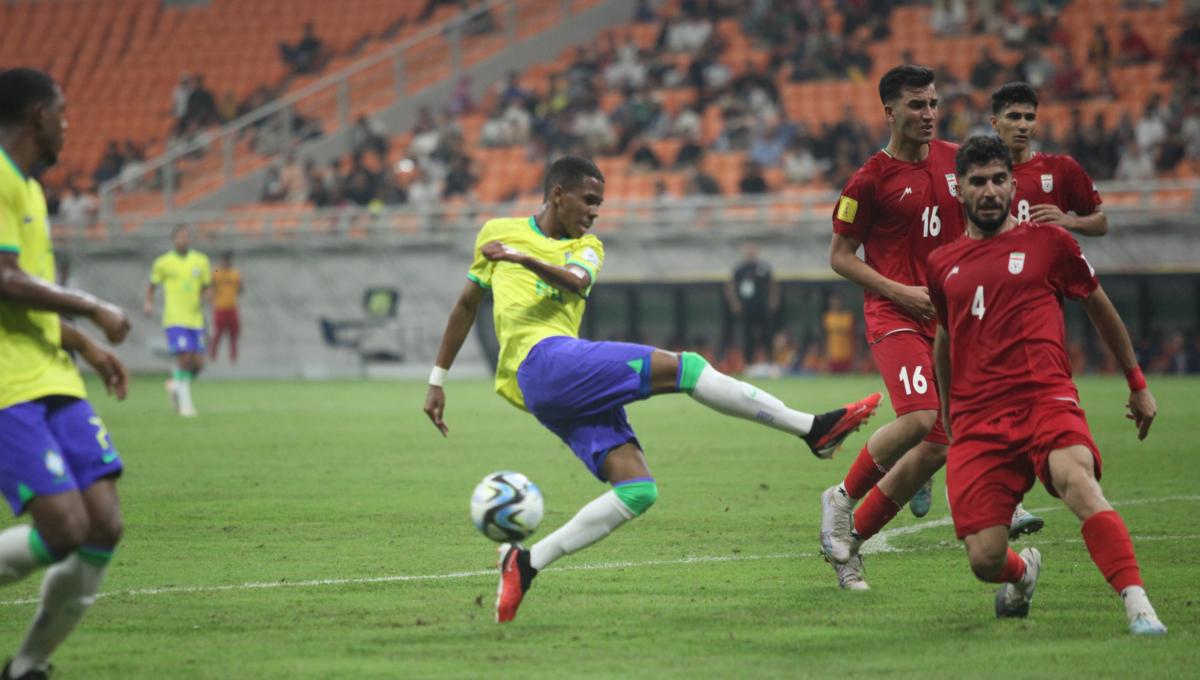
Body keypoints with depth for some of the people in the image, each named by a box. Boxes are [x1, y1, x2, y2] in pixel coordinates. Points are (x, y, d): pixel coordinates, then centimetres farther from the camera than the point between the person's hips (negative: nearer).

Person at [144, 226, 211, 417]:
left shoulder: (201, 261, 7)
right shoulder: (163, 263, 1)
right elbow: (152, 286, 11)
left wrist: (203, 300, -7)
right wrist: (148, 303, -7)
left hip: (195, 320, 4)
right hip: (175, 320, -4)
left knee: (198, 363, 0)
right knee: (185, 357, -17)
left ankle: (175, 383, 30)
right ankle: (185, 403, -6)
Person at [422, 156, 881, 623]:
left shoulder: (587, 247, 22)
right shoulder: (499, 232, 14)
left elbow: (578, 282, -4)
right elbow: (467, 304, 23)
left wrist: (525, 259, -22)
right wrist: (437, 380, 21)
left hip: (572, 388, 6)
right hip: (541, 361, -6)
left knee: (638, 491, -9)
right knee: (684, 367, -16)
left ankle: (526, 563, -8)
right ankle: (813, 429, -15)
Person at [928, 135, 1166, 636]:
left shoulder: (1048, 242, 10)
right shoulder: (943, 265, 17)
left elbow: (1100, 309, 22)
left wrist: (1137, 385, 28)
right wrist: (946, 408, 41)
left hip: (1045, 399, -2)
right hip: (976, 421, 2)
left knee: (1077, 481, -36)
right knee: (984, 561, -10)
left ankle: (1139, 607, -42)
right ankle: (1023, 572, 29)